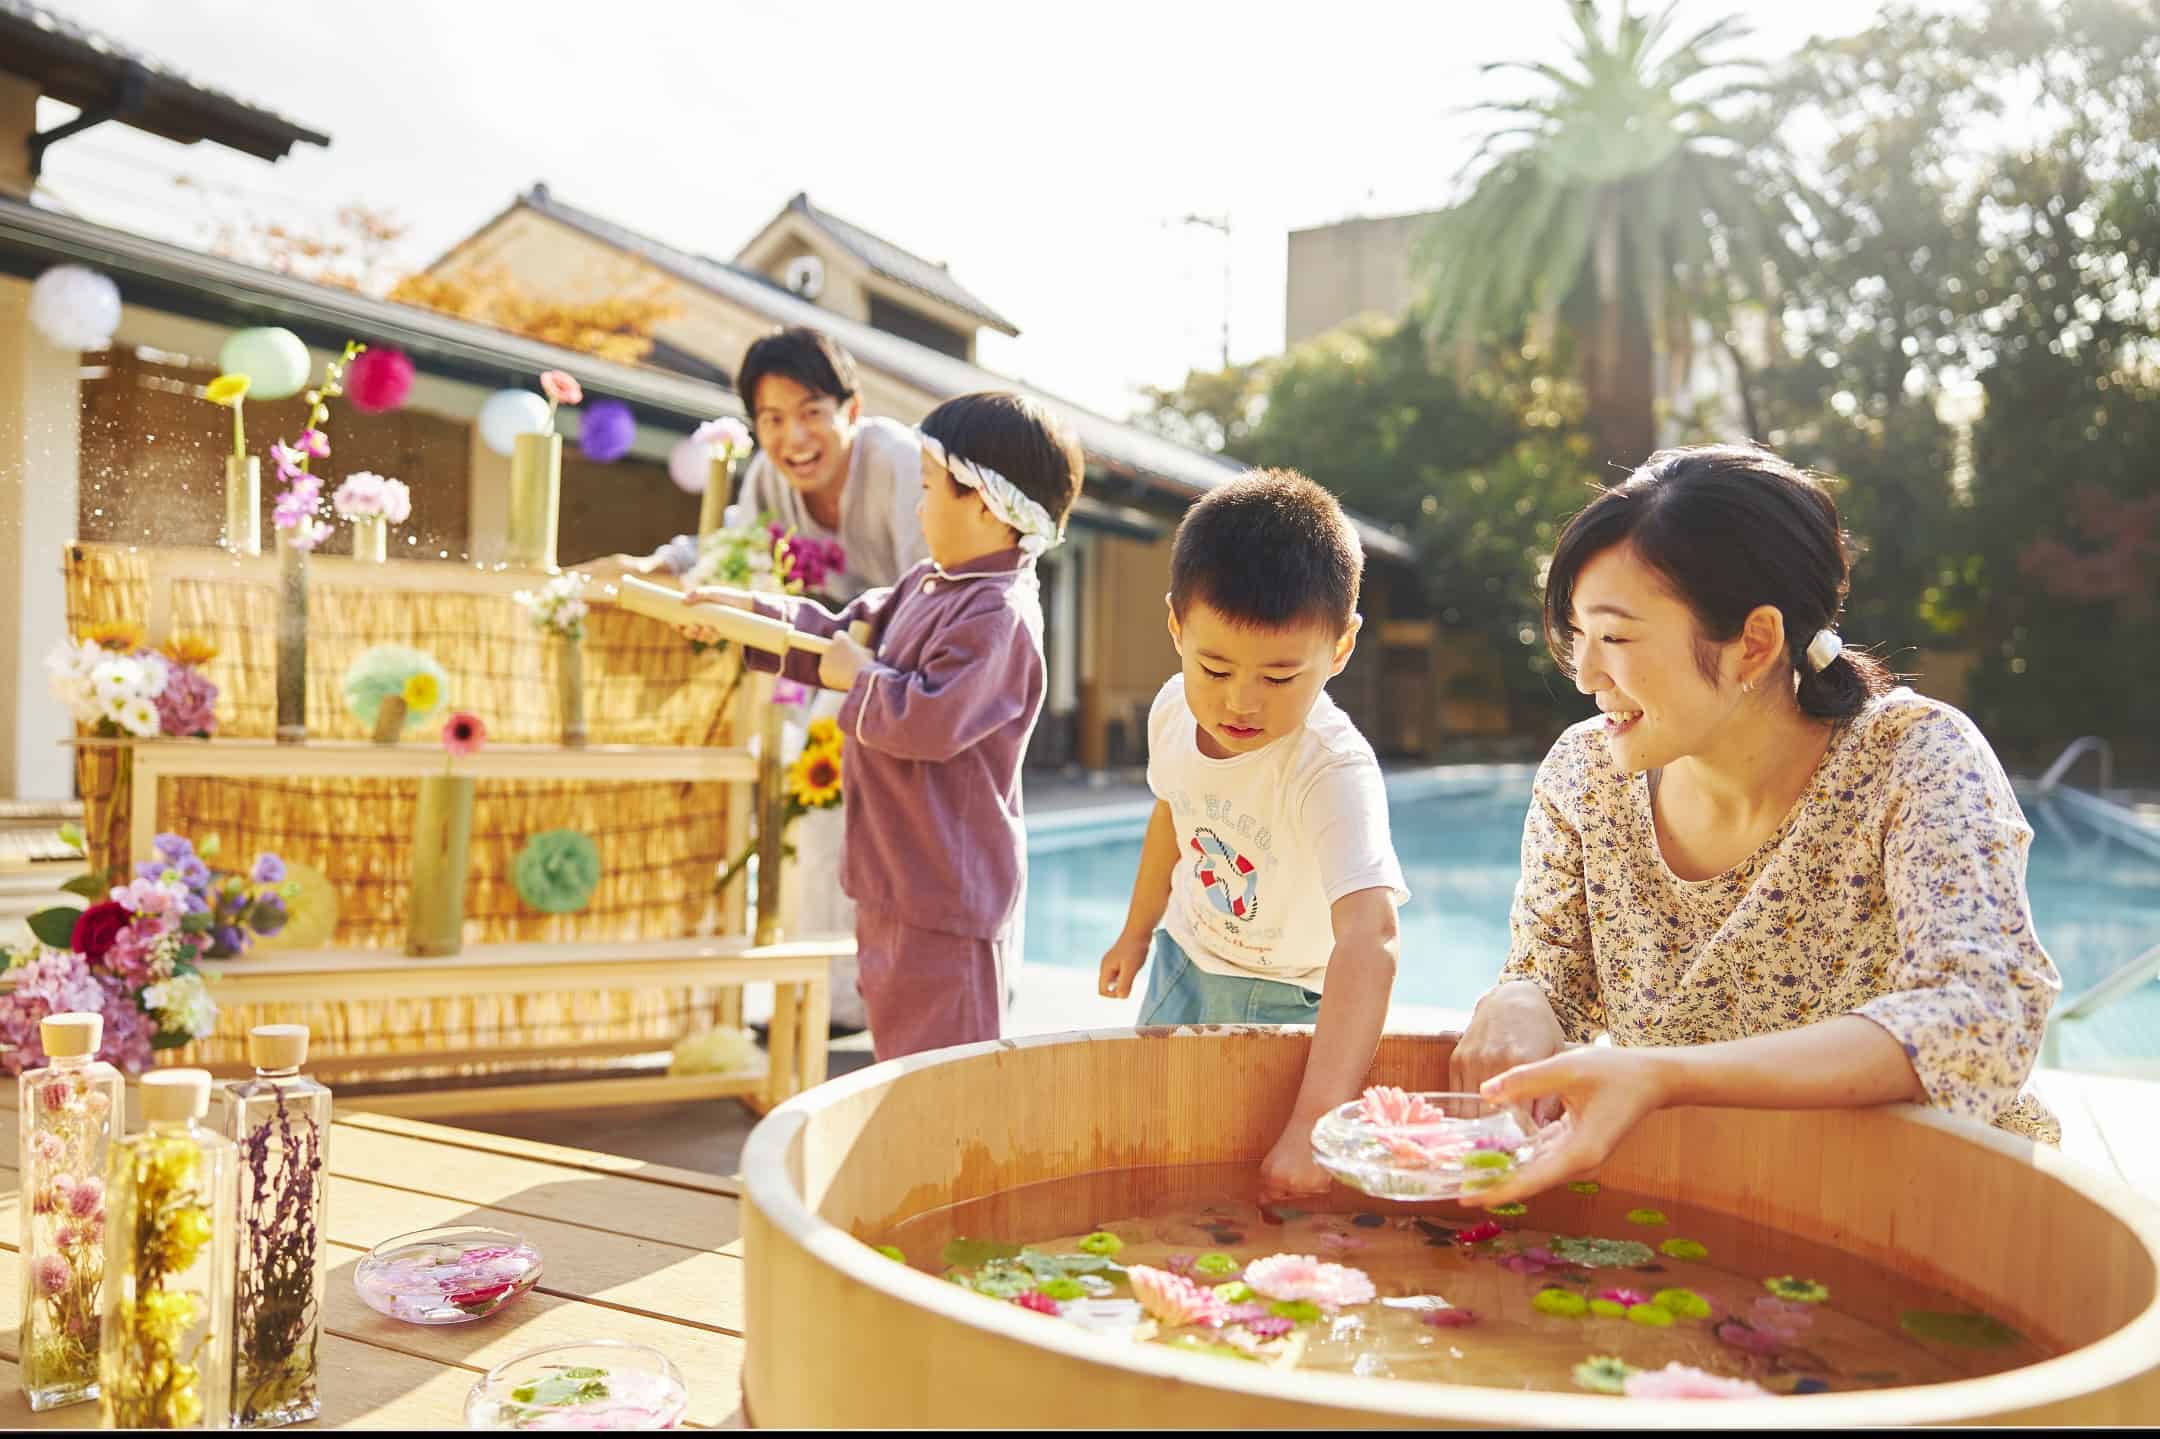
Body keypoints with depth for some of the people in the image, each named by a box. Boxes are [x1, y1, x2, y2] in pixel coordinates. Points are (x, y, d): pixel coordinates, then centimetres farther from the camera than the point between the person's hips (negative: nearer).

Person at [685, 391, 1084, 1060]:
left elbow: (929, 720, -29)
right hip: (896, 879, 10)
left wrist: (860, 678, -13)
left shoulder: (998, 615, -22)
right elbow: (845, 636, 21)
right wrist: (751, 610, 15)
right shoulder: (927, 585, 10)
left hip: (946, 895, -10)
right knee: (900, 1055, 22)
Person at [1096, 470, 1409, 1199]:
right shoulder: (1175, 709, -16)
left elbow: (1368, 938, -48)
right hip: (1185, 962, 5)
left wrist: (1314, 1122, -57)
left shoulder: (1335, 770, -36)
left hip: (1285, 999, -5)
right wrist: (1138, 929, 20)